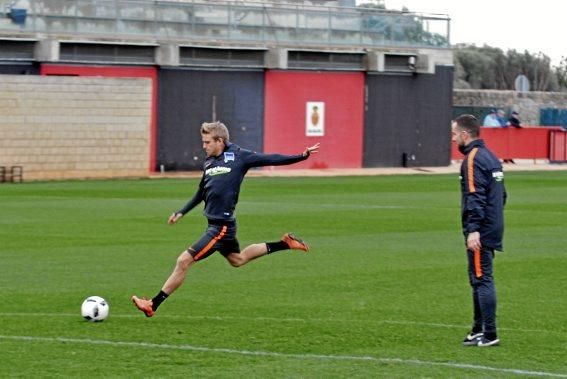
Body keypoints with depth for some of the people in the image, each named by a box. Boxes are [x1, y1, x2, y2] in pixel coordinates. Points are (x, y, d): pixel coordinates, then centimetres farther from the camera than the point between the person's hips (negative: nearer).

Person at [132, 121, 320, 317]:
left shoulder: (238, 156, -11)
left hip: (222, 226, -9)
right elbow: (201, 193, 24)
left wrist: (303, 156, -9)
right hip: (216, 224, 9)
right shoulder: (210, 162, 10)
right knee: (237, 259, 28)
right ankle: (284, 244, 34)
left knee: (184, 261, -10)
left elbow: (270, 160, -6)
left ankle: (153, 305, -4)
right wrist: (181, 212, 24)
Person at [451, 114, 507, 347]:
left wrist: (473, 230, -24)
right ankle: (479, 329, 24)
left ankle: (489, 335, -7)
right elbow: (501, 194, 21)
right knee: (479, 280, 17)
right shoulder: (490, 157, 16)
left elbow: (475, 197, -21)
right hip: (493, 229, 10)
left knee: (482, 280, -7)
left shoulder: (473, 159, -13)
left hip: (480, 233, -10)